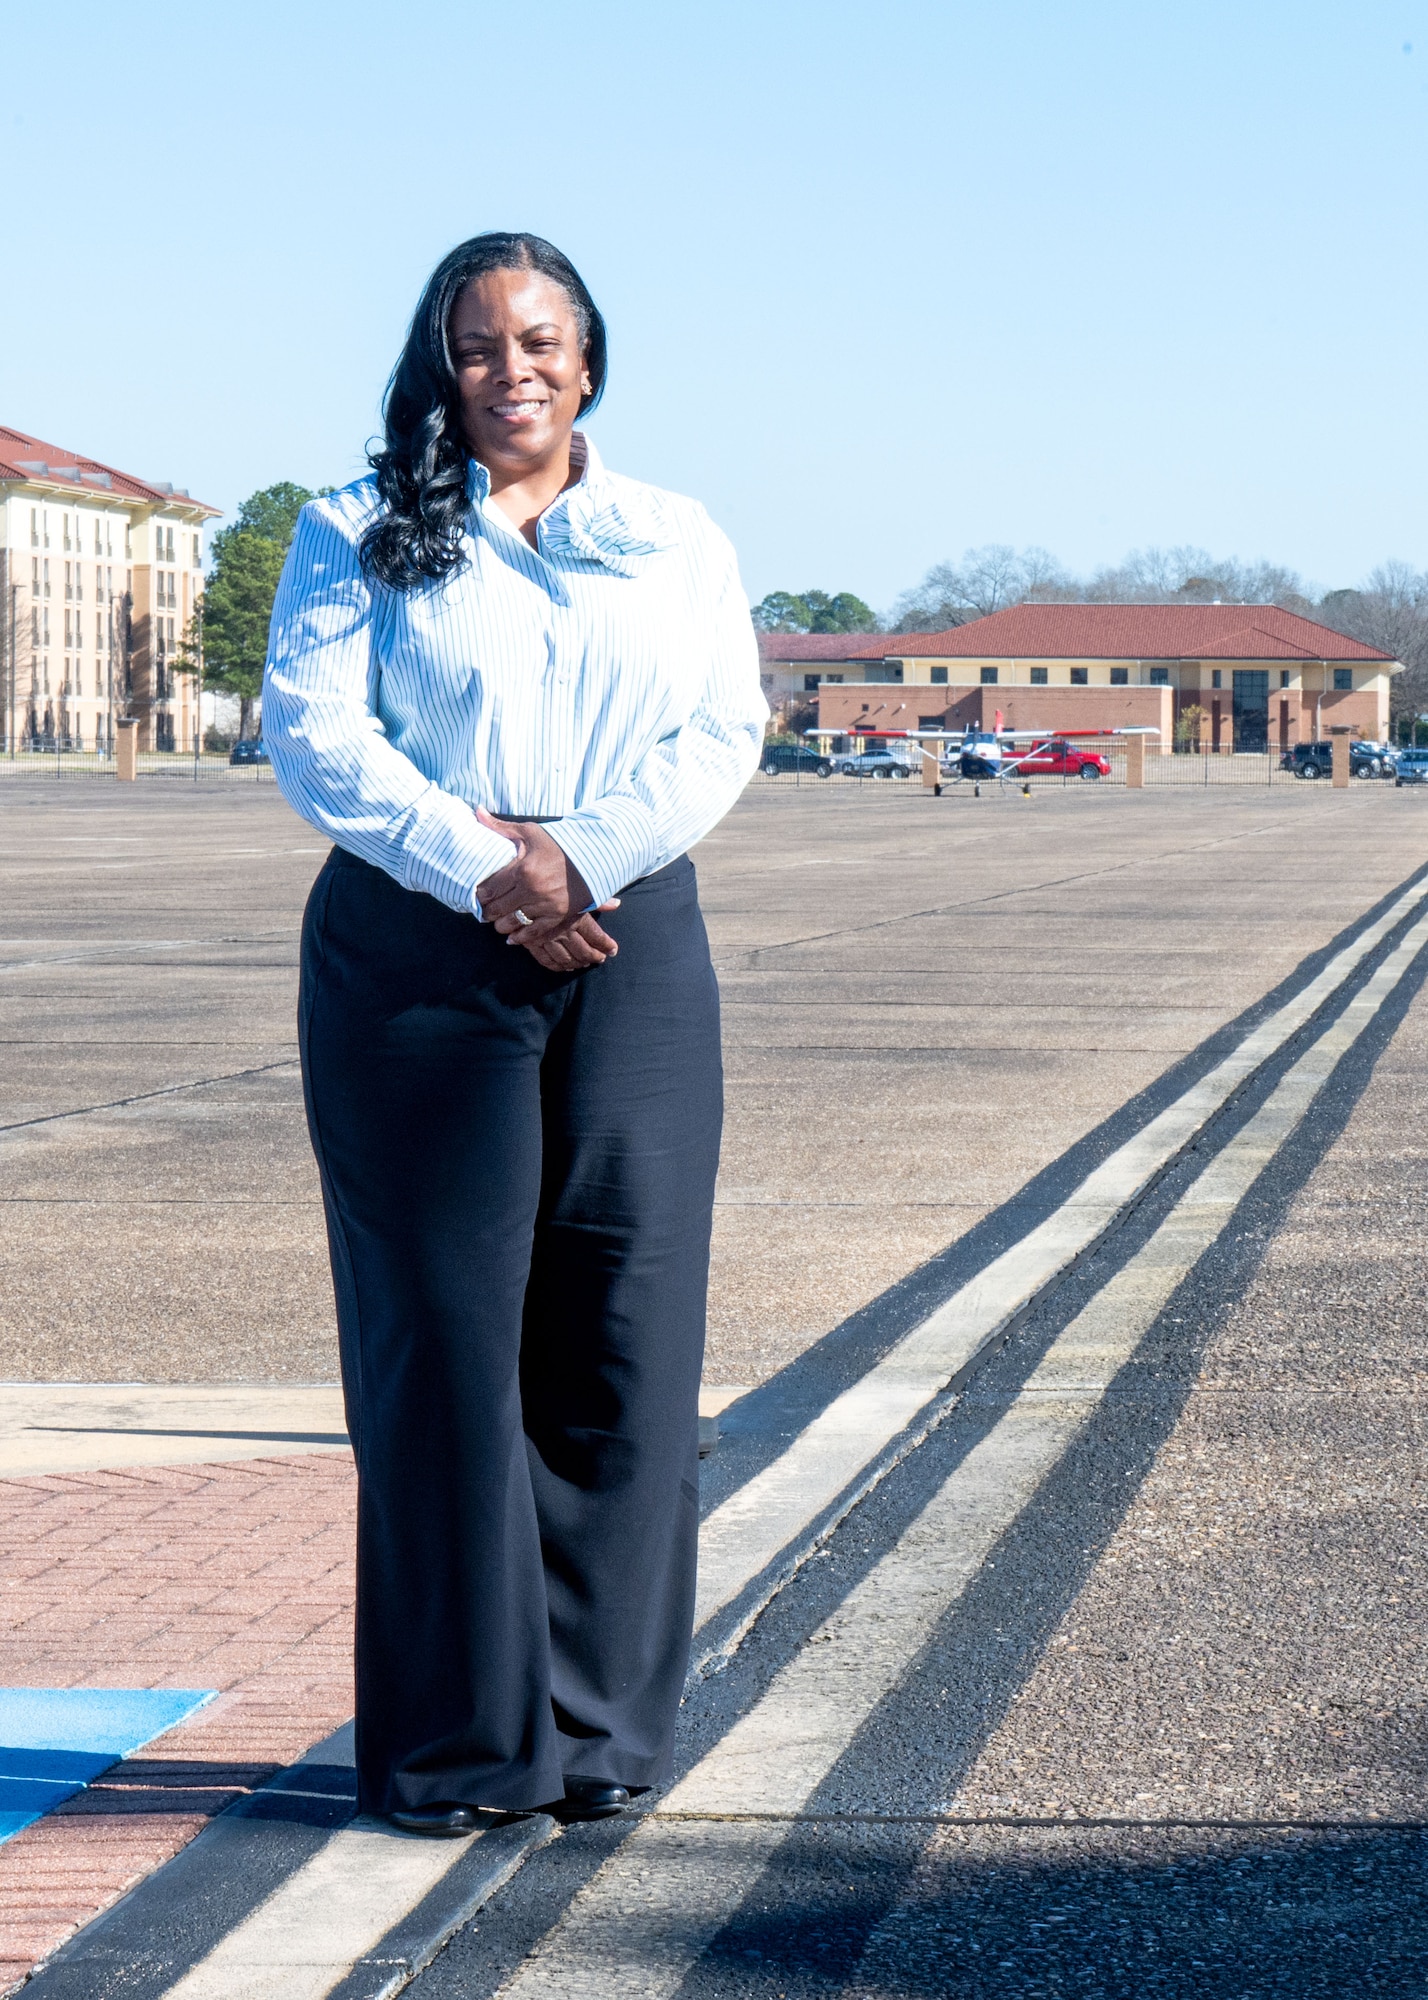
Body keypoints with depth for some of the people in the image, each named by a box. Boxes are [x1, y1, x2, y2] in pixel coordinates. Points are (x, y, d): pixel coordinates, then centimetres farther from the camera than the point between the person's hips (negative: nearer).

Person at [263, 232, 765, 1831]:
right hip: (416, 961, -2)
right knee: (441, 1336, -4)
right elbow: (308, 731, -3)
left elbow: (722, 736, 3)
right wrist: (476, 867, -15)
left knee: (620, 1338, -1)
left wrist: (578, 854, -13)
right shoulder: (358, 538, 9)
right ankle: (453, 1742, 2)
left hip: (628, 952, 2)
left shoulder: (678, 545, 16)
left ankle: (600, 1724, 8)